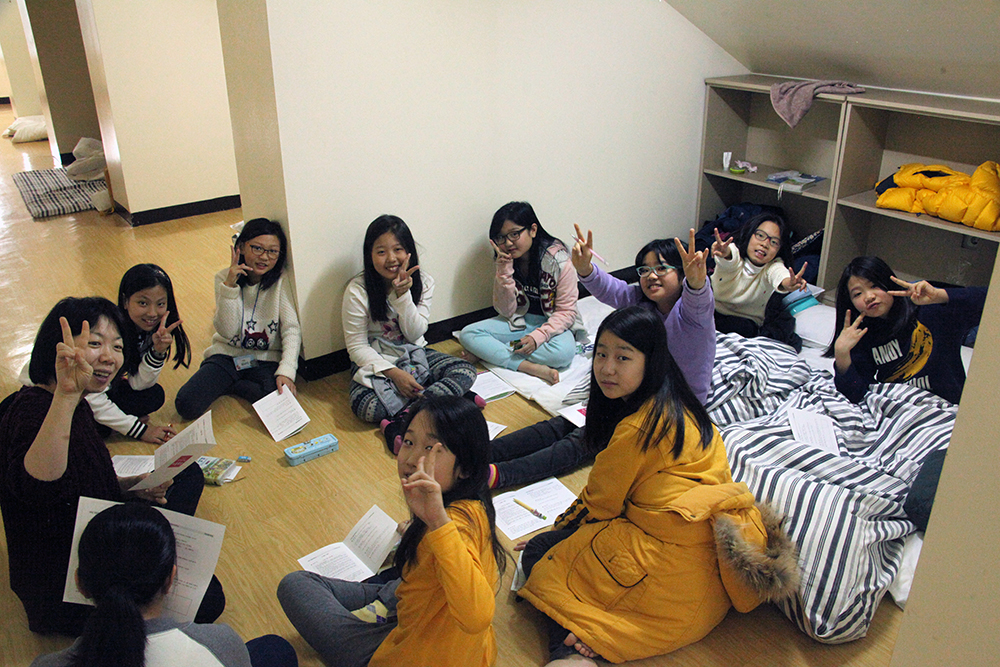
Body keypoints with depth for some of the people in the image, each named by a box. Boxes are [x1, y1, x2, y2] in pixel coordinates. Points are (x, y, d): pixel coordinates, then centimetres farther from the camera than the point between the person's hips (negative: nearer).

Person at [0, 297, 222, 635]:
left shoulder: (78, 406, 2)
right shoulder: (33, 409, -28)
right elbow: (37, 488, -50)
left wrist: (135, 486, -2)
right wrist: (65, 396, -60)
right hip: (61, 590, -10)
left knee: (187, 474, 19)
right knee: (206, 600, -15)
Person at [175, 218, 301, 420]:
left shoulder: (280, 281, -9)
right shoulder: (224, 278, -6)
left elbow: (291, 329, -13)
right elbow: (226, 331, -16)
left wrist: (286, 371, -26)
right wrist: (229, 287, -26)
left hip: (266, 359, 0)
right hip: (227, 355, 0)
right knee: (186, 405, -19)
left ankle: (226, 386, -4)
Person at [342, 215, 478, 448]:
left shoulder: (423, 283, -4)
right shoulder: (357, 291, -14)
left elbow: (415, 334, -9)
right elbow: (357, 347, -12)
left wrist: (403, 294, -23)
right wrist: (394, 373, -25)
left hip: (414, 355, 4)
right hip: (375, 362, -3)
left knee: (466, 371, -22)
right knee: (368, 407, -35)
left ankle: (401, 421, -31)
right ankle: (449, 396, -23)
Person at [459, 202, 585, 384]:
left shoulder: (558, 260, -17)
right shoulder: (504, 260, -4)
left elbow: (566, 311, -15)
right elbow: (506, 311, -7)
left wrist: (537, 337, -29)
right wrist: (504, 271, -20)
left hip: (552, 323, -3)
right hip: (519, 321, 4)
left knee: (564, 352, -38)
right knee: (468, 334, -18)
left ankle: (488, 352, -22)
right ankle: (532, 367, -30)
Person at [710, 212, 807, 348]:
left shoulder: (774, 266, -7)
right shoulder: (733, 252, -11)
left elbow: (779, 273, -32)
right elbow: (731, 256, -37)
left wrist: (788, 283, -58)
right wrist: (724, 253, -63)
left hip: (749, 323, 1)